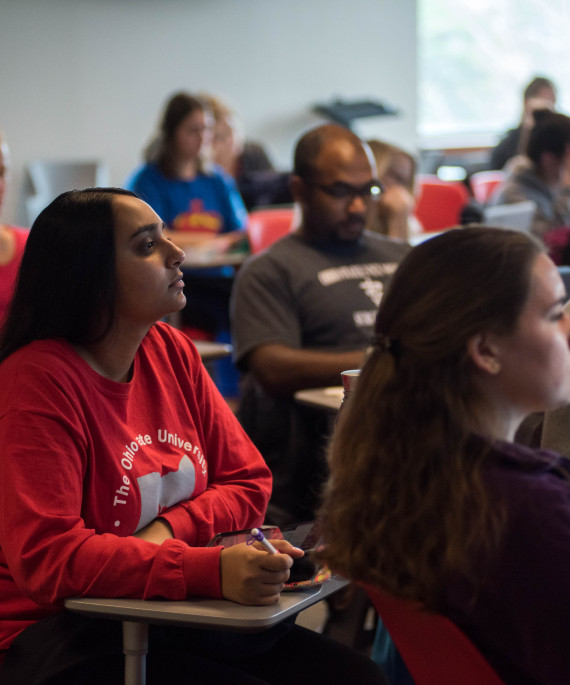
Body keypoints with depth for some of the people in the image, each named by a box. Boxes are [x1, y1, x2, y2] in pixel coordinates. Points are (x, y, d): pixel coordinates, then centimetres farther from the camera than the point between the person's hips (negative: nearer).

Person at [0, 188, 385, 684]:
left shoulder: (171, 350, 7)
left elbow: (249, 482, 10)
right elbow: (47, 557, -24)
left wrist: (171, 529, -12)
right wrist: (211, 570, -33)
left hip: (176, 622, 7)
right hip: (65, 639, -7)